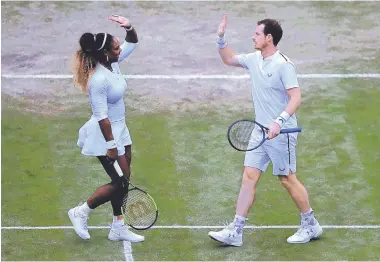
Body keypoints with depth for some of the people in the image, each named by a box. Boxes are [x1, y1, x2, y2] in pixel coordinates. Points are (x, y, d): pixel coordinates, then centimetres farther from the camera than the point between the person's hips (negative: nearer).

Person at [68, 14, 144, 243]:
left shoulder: (113, 63, -1)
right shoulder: (99, 80, -26)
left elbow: (133, 43, 12)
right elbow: (102, 116, -25)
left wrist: (129, 27, -10)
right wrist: (111, 145, -22)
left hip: (120, 130, 9)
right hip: (107, 134, -9)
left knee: (122, 181, 13)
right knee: (121, 183, -3)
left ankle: (118, 228, 23)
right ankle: (81, 212, 12)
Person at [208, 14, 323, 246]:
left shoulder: (283, 64, -17)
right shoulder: (254, 59, 8)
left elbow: (296, 98, -22)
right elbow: (229, 59, 27)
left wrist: (279, 122, -33)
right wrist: (221, 38, 13)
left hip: (281, 132, -8)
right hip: (260, 131, 8)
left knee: (288, 179, 2)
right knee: (249, 177, 2)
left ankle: (311, 226, 20)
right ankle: (235, 232, 0)